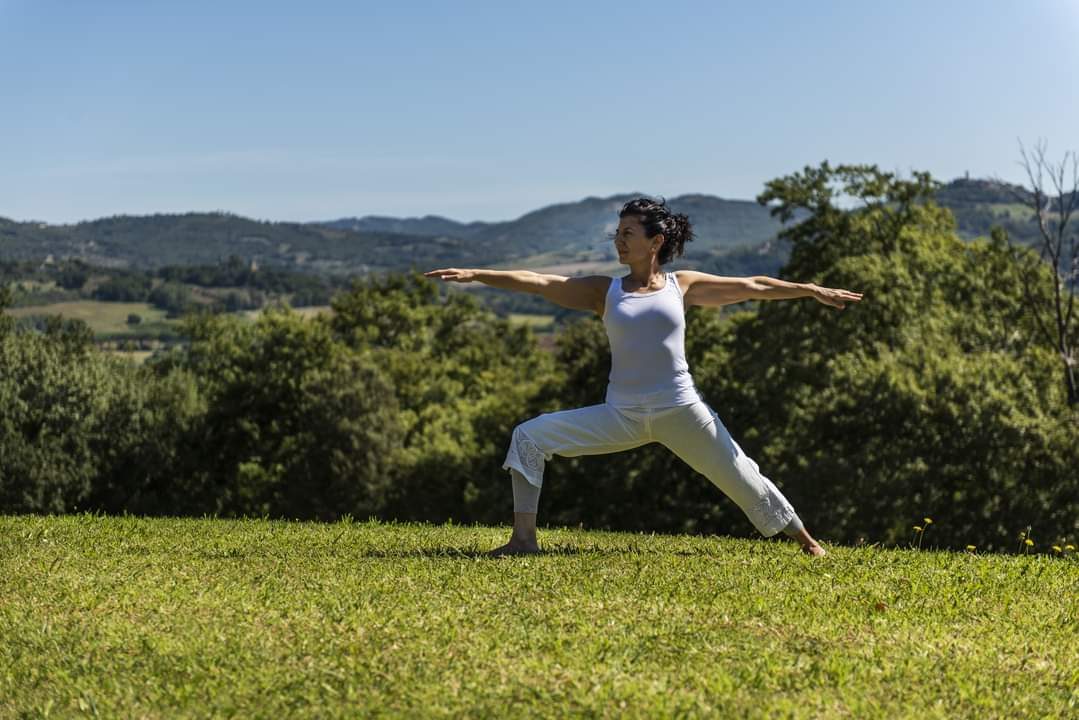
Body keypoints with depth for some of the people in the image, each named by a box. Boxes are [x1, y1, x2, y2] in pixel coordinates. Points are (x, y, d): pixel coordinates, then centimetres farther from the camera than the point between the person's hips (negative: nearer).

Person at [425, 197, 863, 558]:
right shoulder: (605, 292, 6)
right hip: (621, 415, 1)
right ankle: (524, 538, -9)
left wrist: (813, 291, 13)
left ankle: (806, 541, 23)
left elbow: (752, 287, 11)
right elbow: (538, 282, -3)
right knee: (529, 437, -11)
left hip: (680, 410, -1)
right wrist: (474, 275, -12)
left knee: (740, 478, 3)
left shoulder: (682, 286, 5)